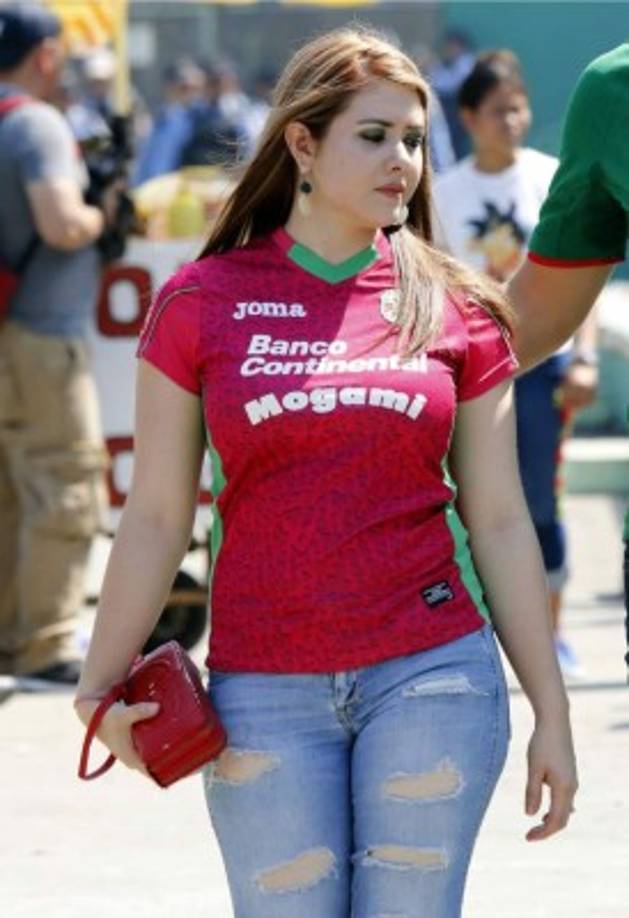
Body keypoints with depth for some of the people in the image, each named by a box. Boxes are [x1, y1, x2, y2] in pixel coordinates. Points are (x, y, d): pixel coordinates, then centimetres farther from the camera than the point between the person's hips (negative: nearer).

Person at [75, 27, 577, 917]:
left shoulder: (455, 310, 4)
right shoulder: (204, 304, 2)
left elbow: (501, 523, 7)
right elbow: (156, 518, 4)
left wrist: (552, 713, 6)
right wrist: (98, 687, -4)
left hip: (429, 675, 0)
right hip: (268, 692, 0)